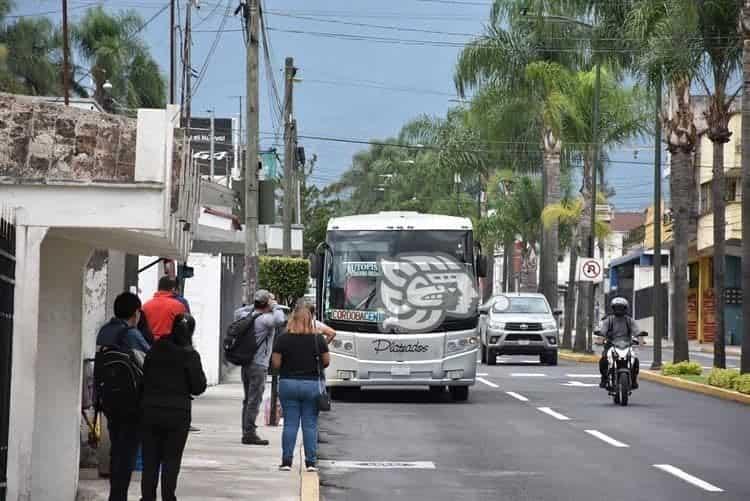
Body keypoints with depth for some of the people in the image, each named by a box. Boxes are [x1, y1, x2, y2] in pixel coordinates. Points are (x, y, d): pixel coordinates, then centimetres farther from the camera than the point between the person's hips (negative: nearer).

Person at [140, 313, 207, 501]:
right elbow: (199, 387, -6)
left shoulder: (155, 349, 0)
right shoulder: (190, 355, -10)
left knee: (150, 459, 10)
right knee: (171, 461, 5)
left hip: (150, 410, 3)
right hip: (177, 413, -3)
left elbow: (143, 377, 4)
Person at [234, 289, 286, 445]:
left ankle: (246, 432, 18)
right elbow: (280, 320, -31)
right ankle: (250, 434, -5)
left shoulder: (248, 317, 9)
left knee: (248, 400, 14)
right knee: (254, 401, -5)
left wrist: (253, 307, 21)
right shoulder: (265, 319, -14)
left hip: (246, 363, 8)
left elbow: (238, 313, 30)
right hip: (258, 365, -8)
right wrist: (275, 306, -13)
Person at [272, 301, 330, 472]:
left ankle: (287, 461, 5)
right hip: (312, 384, 0)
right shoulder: (318, 338, -4)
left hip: (288, 383, 0)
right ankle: (311, 462, 6)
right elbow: (326, 361, 1)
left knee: (290, 424, 5)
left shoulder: (283, 339, -6)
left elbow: (276, 363, -6)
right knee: (310, 424, 5)